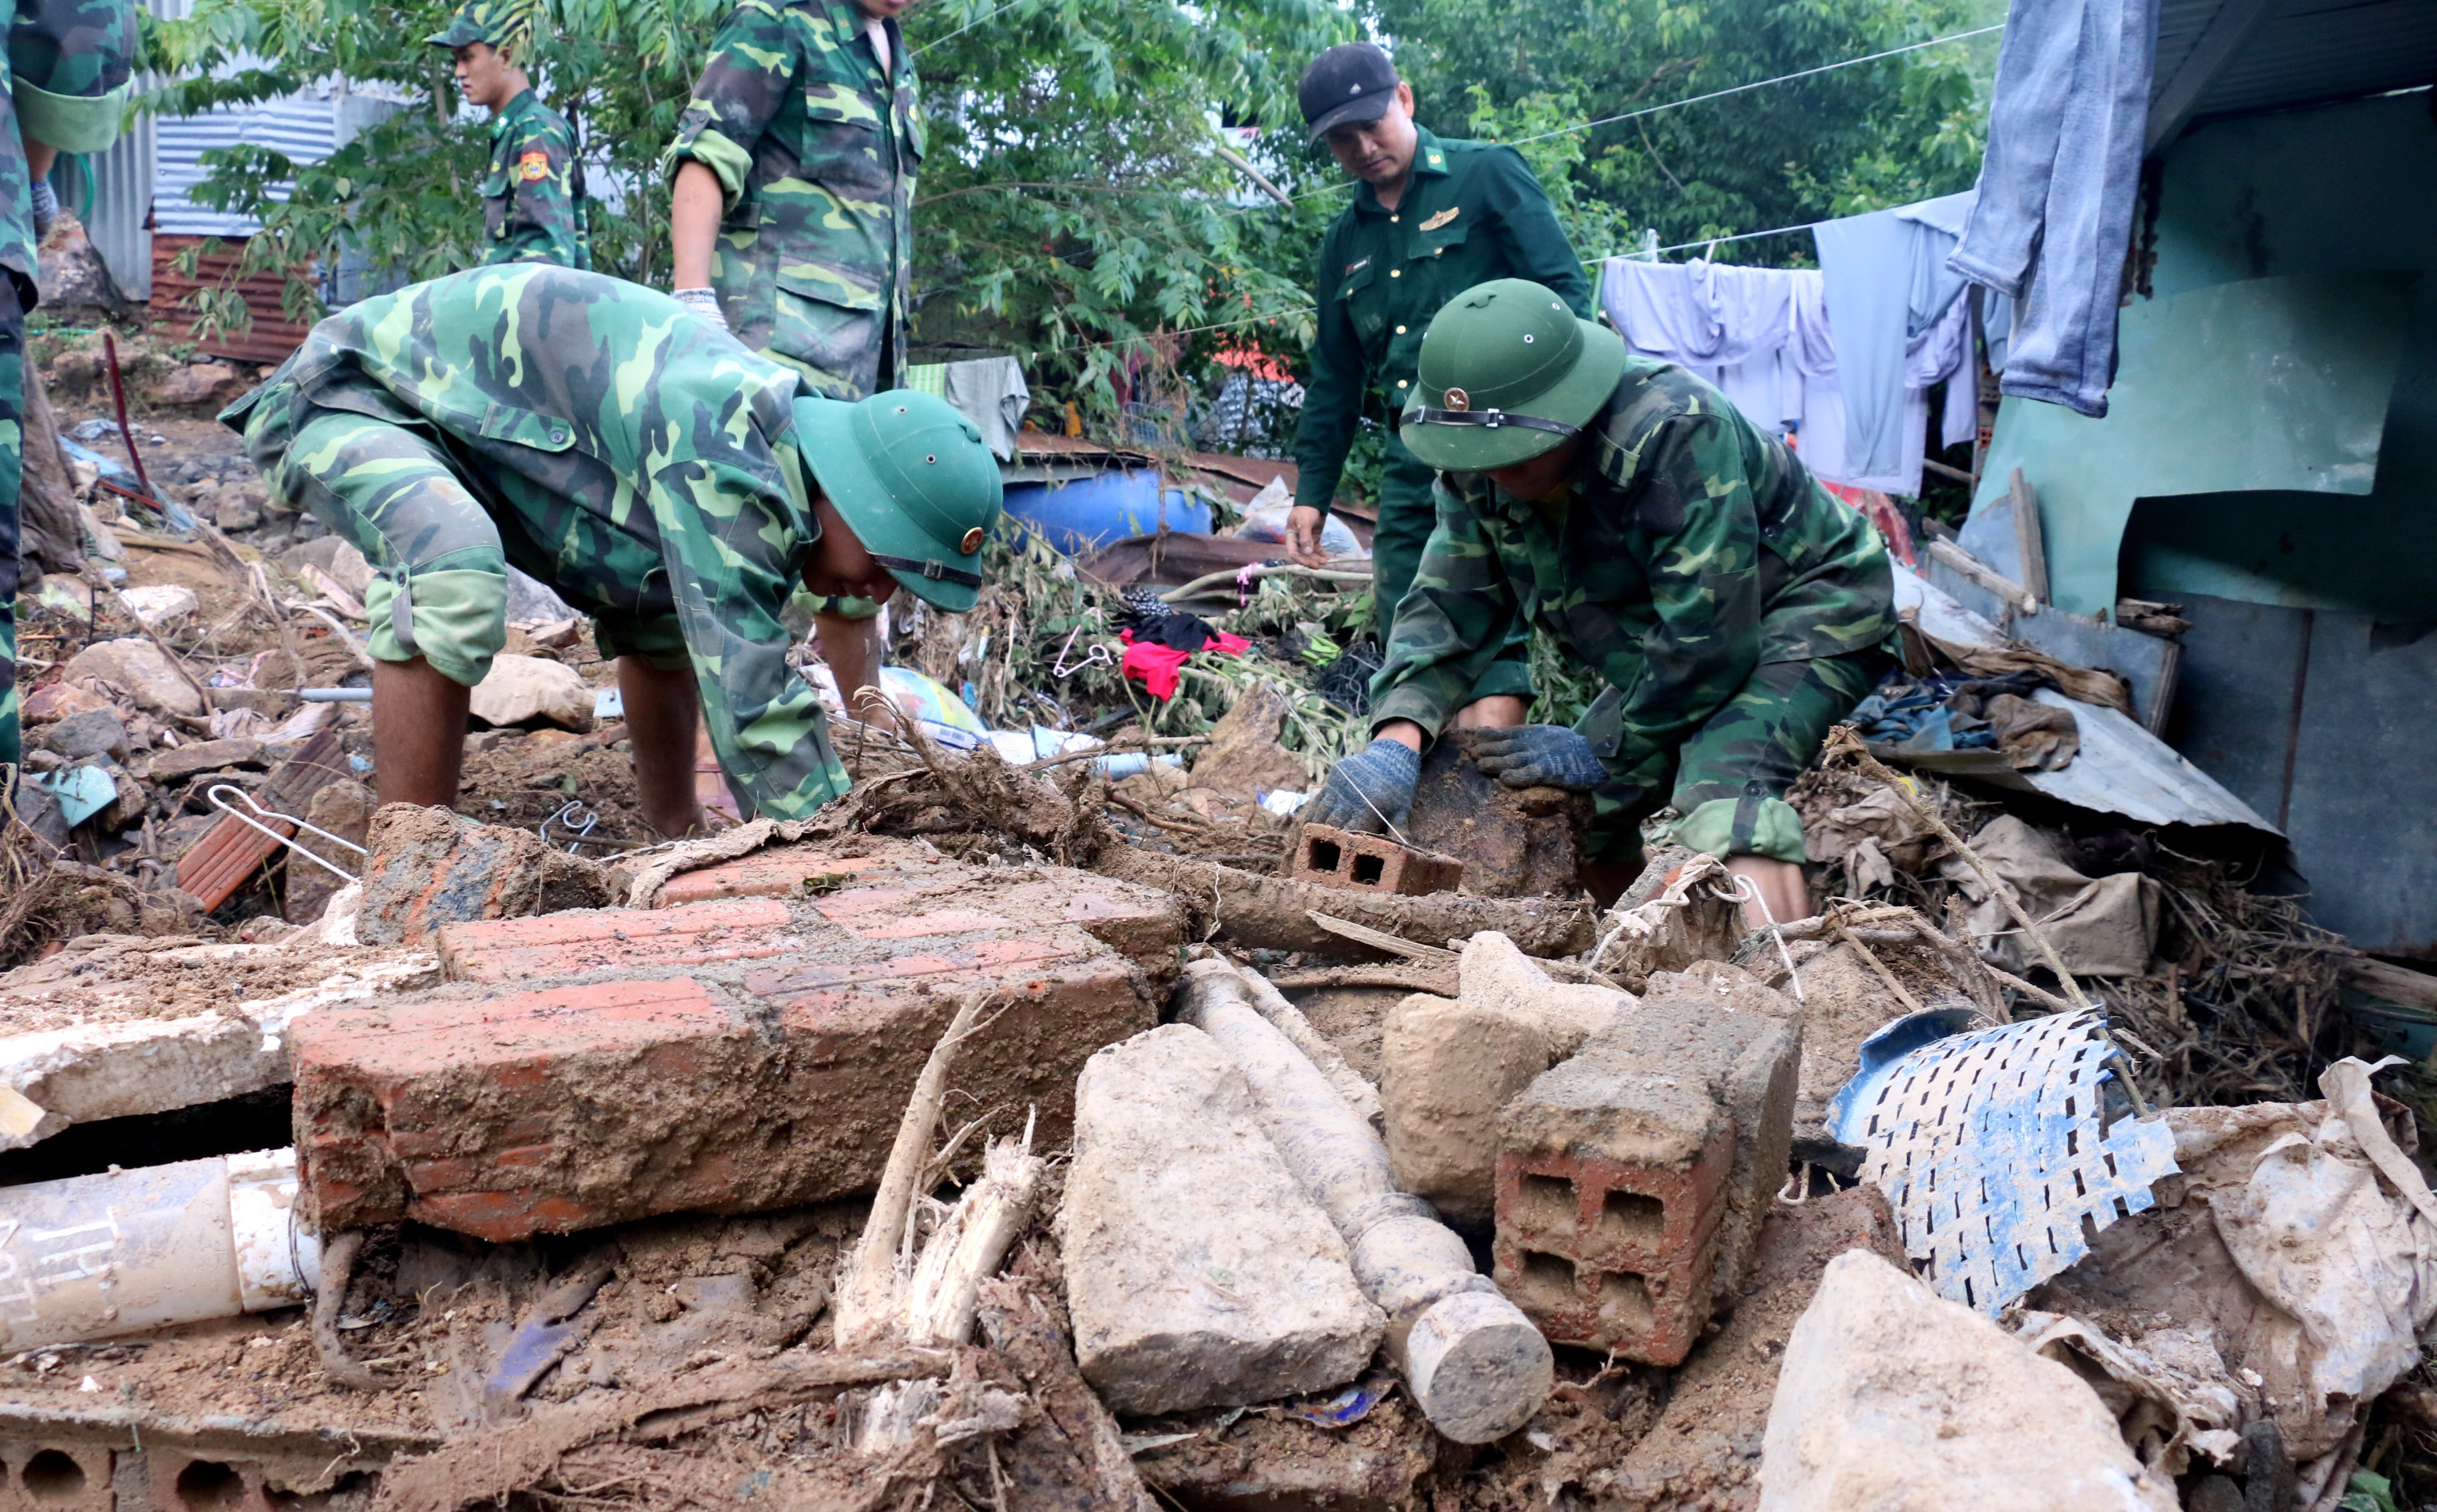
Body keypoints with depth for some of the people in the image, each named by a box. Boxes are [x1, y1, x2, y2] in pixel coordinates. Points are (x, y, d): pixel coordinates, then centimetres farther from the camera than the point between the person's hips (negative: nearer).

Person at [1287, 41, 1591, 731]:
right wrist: (1312, 491, 19)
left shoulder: (1487, 176, 1)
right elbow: (1334, 378, 23)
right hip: (1412, 460, 7)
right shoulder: (1346, 240, 18)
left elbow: (1565, 291, -5)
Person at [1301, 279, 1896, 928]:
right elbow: (1451, 602, -9)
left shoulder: (1673, 434, -35)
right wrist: (1397, 737, -25)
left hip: (1811, 607, -7)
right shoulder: (1477, 464, -13)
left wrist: (1606, 754, -23)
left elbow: (1707, 640, -33)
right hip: (1674, 635, 8)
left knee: (1726, 788, -34)